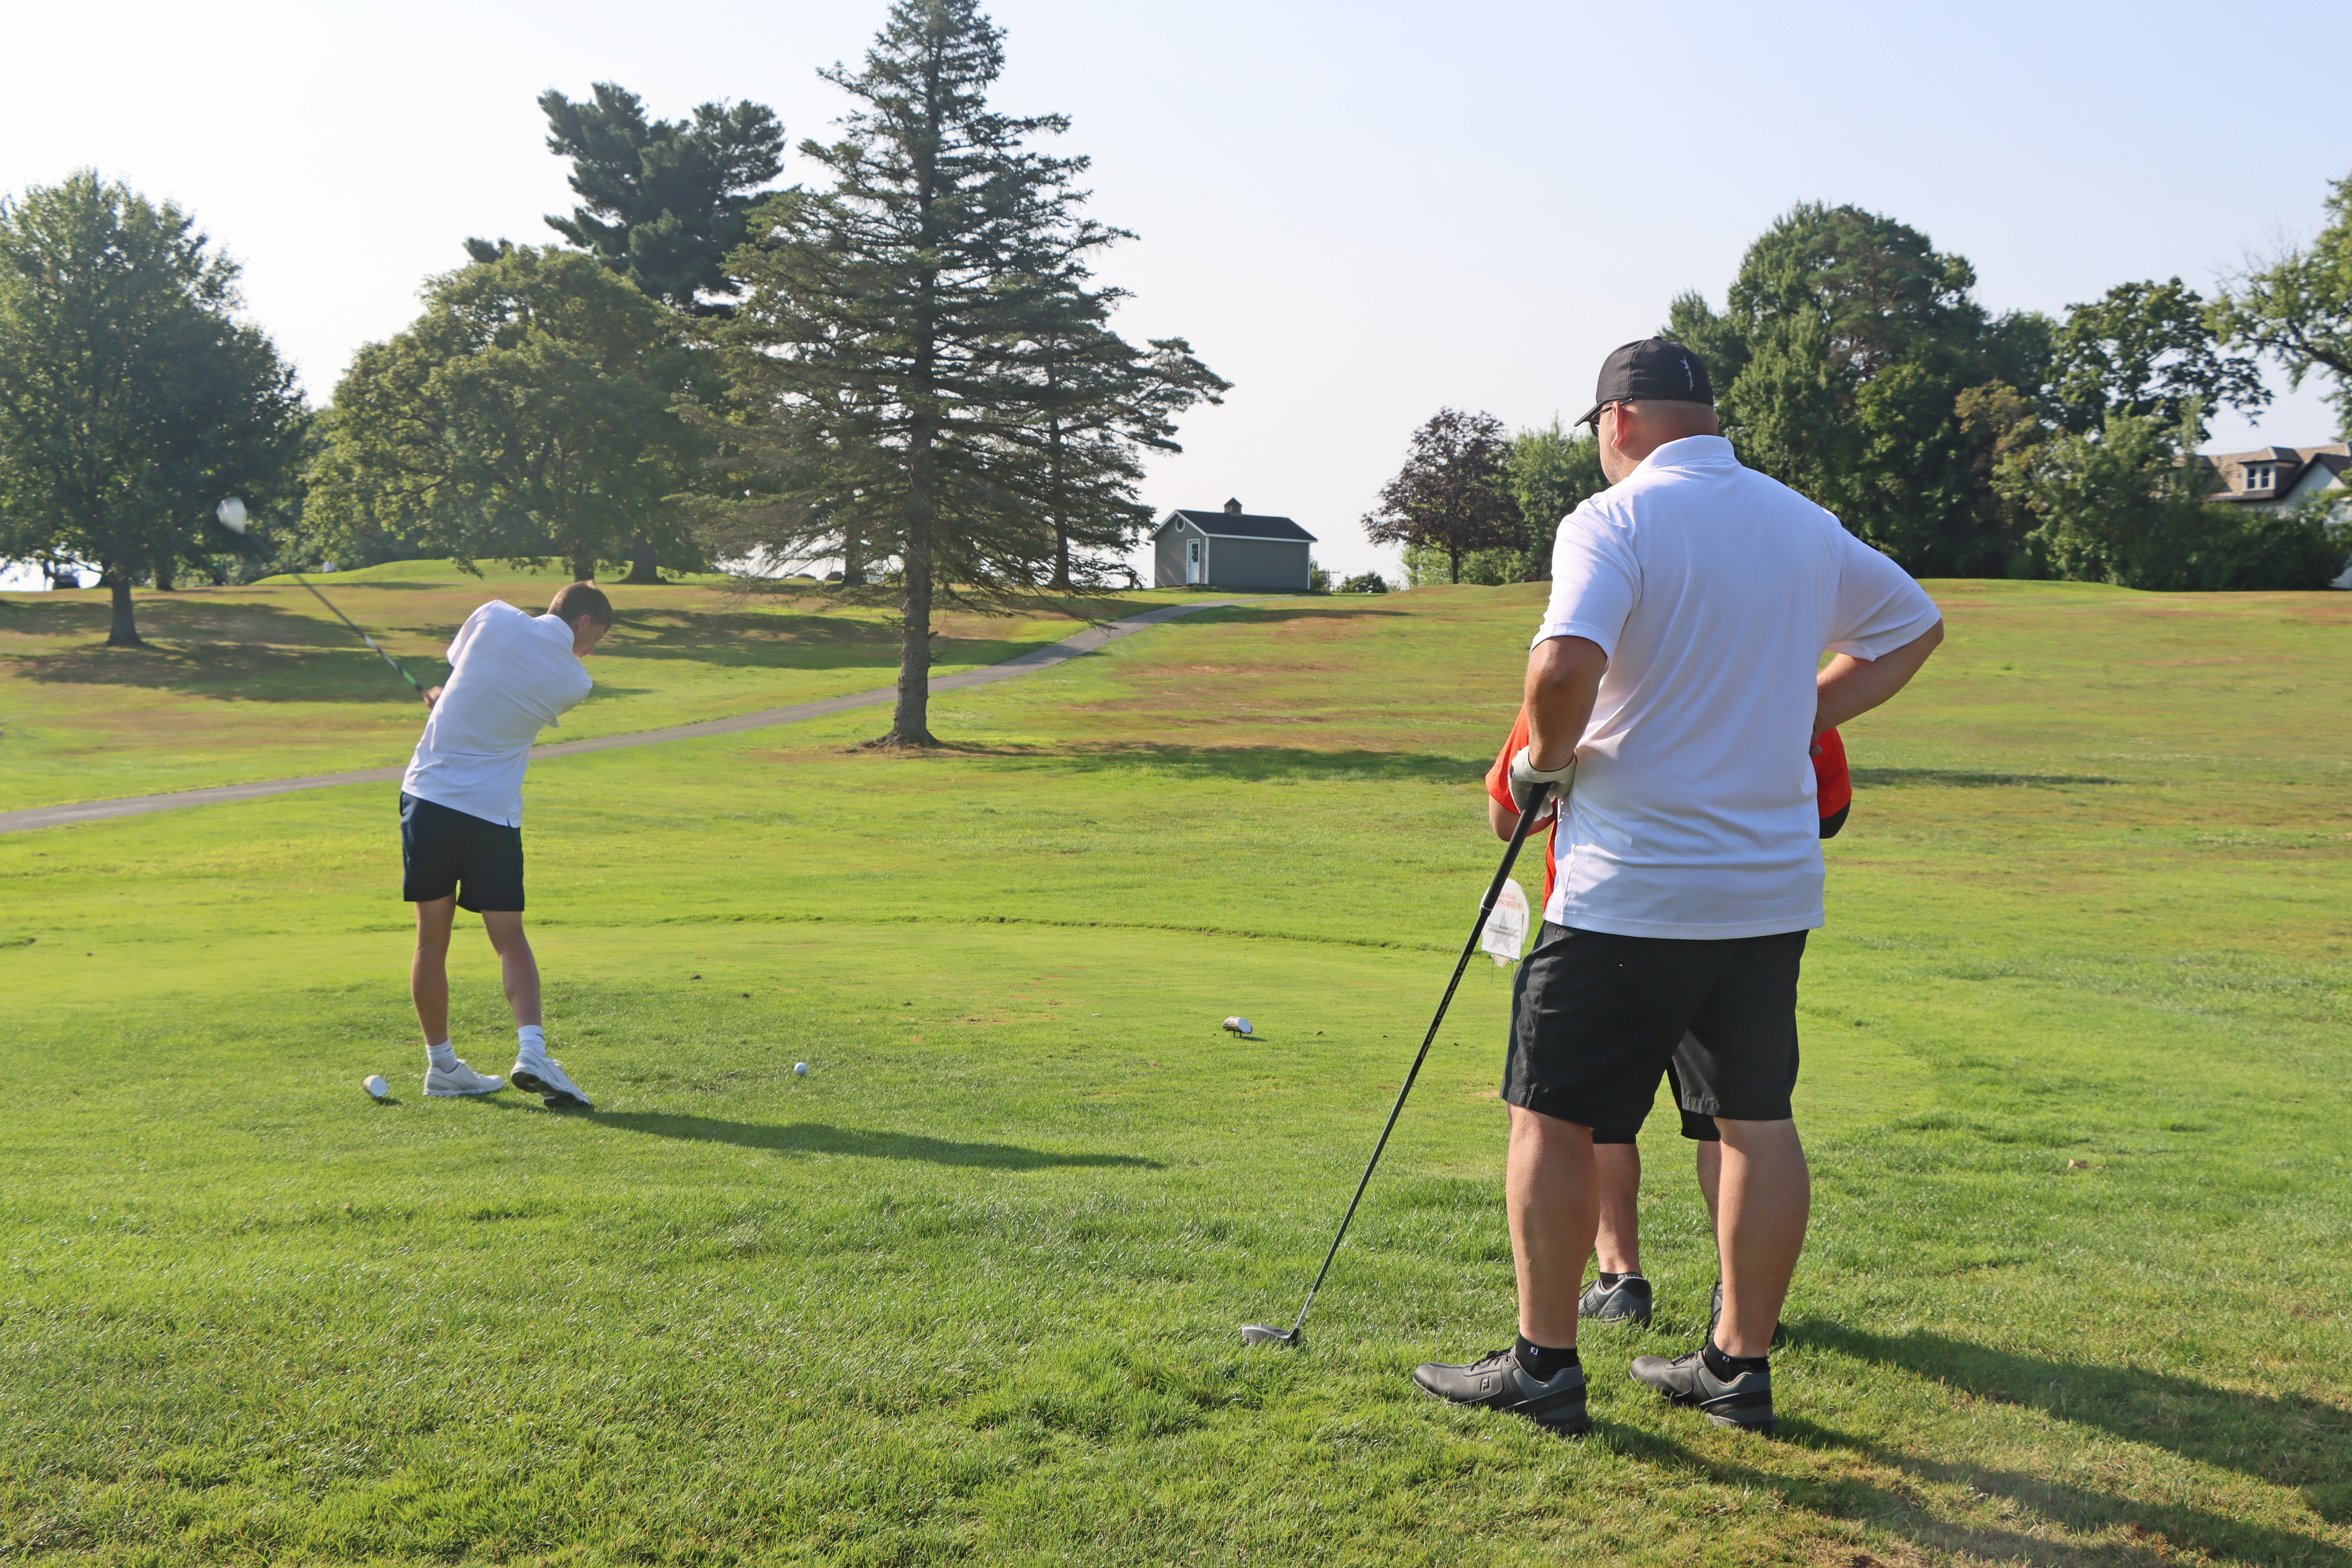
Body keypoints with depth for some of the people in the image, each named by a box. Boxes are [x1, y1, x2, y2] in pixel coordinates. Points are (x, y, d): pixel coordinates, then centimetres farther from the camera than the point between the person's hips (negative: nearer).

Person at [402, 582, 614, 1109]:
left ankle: (441, 1063, 16)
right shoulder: (574, 683, -1)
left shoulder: (494, 617, -2)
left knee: (432, 938, 9)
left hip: (428, 794, 2)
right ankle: (532, 1049, -14)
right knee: (510, 938, 4)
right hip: (494, 810, -2)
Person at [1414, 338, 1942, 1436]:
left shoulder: (1614, 521, -11)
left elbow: (1565, 665, -28)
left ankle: (1544, 1364, 12)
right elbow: (1915, 626, 26)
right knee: (1758, 1121, 12)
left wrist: (1542, 759, -9)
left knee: (1552, 1114, 5)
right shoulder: (1805, 524, 11)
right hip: (1774, 885, 7)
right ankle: (1741, 1365, 21)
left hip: (1630, 891, -6)